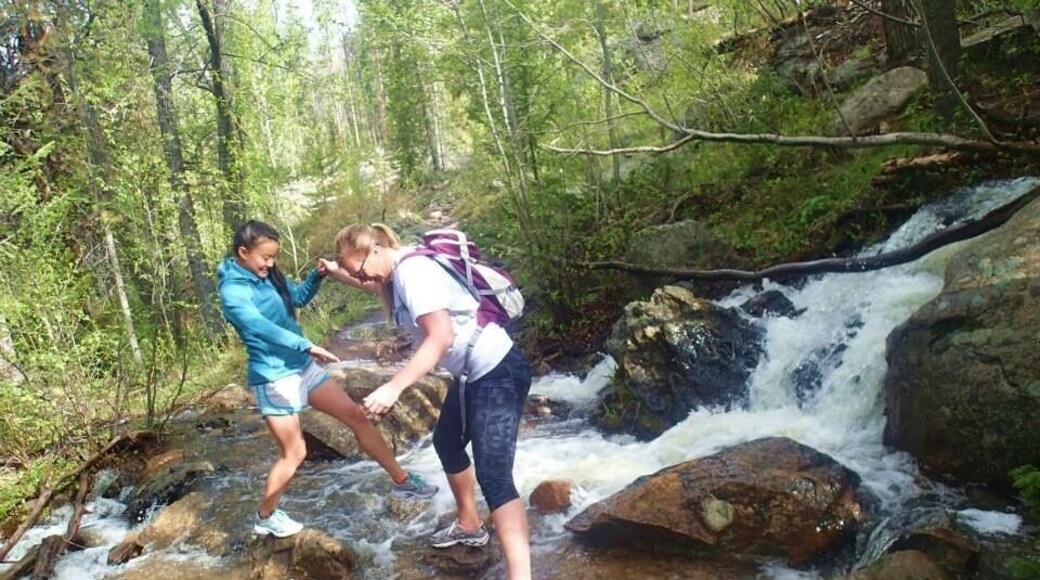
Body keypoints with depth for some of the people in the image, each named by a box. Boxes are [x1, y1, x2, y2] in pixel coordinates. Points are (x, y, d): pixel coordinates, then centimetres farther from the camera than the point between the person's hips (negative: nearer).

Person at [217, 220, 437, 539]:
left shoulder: (268, 276, 5)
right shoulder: (232, 291, -18)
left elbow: (298, 297, 20)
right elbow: (261, 327, -33)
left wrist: (318, 275, 1)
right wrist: (307, 346, -42)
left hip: (303, 366, 8)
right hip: (274, 377, -8)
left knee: (356, 415, 8)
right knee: (294, 453, 1)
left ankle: (401, 480, 18)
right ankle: (265, 517, 24)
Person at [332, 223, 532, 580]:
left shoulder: (413, 271, -20)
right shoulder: (397, 273, 10)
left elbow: (441, 337, -29)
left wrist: (394, 387, -34)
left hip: (497, 373, -11)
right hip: (471, 374, 11)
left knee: (493, 475, -18)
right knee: (447, 442, 26)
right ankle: (469, 526, 46)